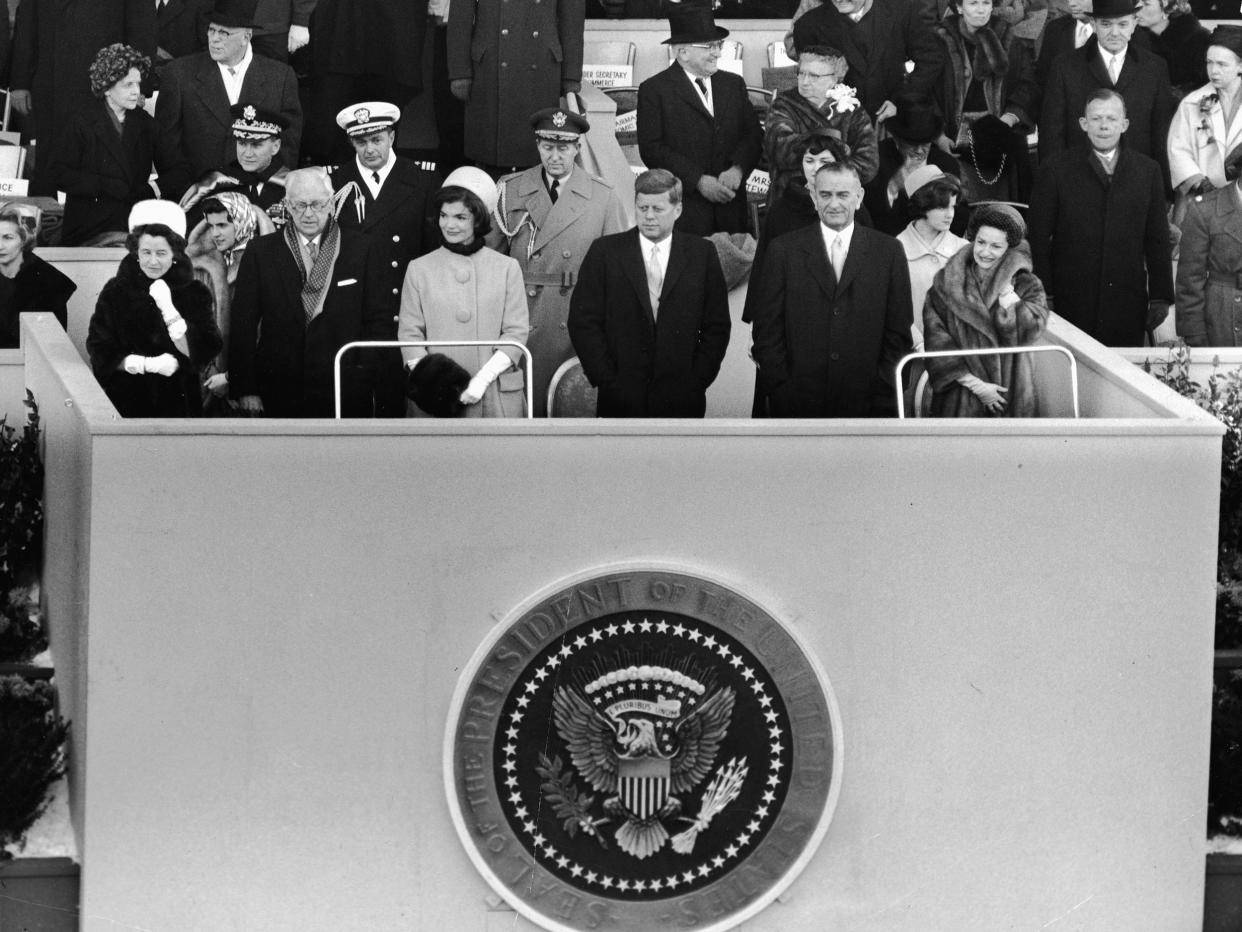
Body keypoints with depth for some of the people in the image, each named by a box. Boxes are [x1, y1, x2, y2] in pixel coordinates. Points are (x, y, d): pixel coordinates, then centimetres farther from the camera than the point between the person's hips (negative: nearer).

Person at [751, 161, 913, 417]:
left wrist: (882, 390, -3)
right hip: (798, 404, 0)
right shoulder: (784, 250, 6)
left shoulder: (887, 251, 7)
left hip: (865, 403, 0)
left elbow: (899, 332, 6)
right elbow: (767, 330, 4)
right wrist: (780, 389, -5)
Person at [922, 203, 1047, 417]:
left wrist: (1004, 289, -12)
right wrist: (975, 385, -13)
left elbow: (1030, 330, -17)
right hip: (960, 398, 0)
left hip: (1011, 396, 0)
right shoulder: (946, 282, 0)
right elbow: (936, 340, -7)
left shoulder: (1026, 285, 1)